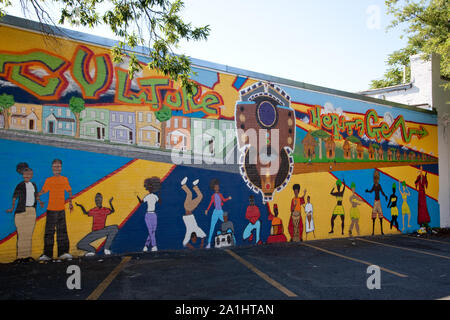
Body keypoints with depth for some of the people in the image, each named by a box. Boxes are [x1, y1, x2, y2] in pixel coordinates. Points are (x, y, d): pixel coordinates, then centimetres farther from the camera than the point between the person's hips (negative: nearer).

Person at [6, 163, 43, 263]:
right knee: (21, 233, -5)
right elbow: (14, 197, 1)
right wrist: (12, 208, -4)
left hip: (32, 211, 5)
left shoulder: (34, 185, 12)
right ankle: (20, 256, 1)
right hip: (22, 211, -5)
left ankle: (28, 255, 12)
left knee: (29, 233, 6)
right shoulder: (20, 185, -2)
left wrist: (40, 202, 7)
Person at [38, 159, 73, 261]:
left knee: (62, 231, 2)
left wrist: (70, 201, 9)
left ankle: (63, 253, 7)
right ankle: (47, 254, 10)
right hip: (51, 209, -1)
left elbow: (69, 191, 16)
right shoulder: (48, 180, 3)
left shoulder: (65, 180, 6)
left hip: (61, 209, 1)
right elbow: (43, 191, 10)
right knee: (49, 232, 2)